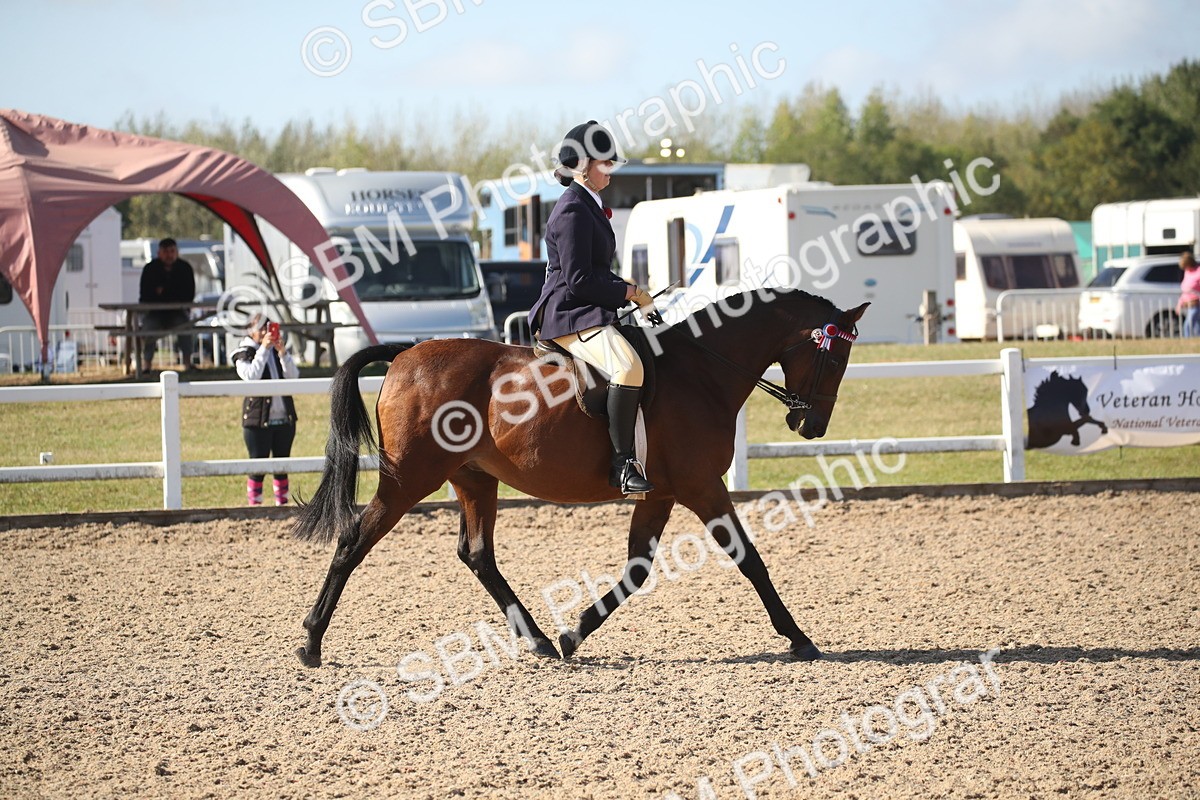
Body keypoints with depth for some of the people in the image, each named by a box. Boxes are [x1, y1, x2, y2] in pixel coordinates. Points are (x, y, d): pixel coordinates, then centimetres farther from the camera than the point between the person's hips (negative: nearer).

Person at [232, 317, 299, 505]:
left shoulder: (278, 351, 11)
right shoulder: (244, 354, -1)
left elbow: (293, 375, -3)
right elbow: (251, 376, -20)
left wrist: (282, 352, -16)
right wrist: (263, 349, -21)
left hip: (284, 418, 5)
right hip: (258, 420, -5)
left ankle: (283, 503, 15)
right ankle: (255, 505, 0)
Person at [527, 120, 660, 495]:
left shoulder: (587, 207, 19)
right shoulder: (573, 211, -13)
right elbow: (579, 281, -19)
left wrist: (630, 290, 10)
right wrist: (630, 292, -10)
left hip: (589, 312, 11)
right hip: (570, 315, -11)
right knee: (628, 366, -34)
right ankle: (622, 463, -34)